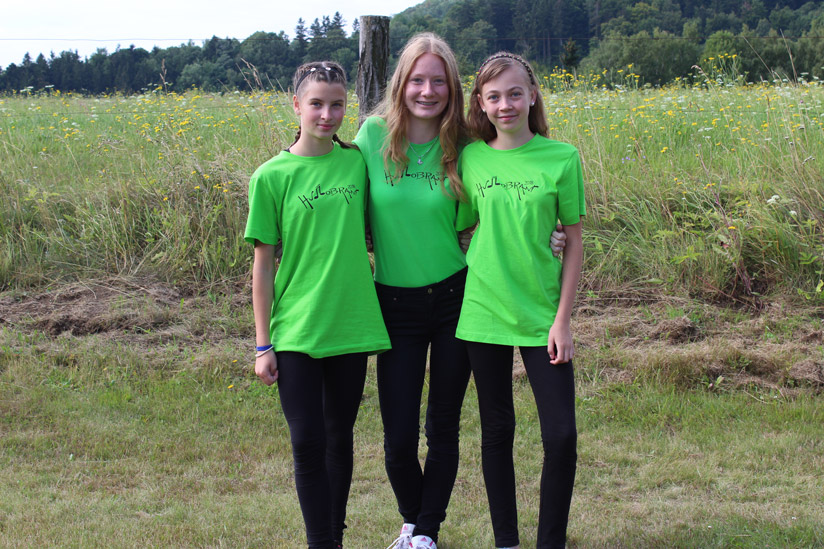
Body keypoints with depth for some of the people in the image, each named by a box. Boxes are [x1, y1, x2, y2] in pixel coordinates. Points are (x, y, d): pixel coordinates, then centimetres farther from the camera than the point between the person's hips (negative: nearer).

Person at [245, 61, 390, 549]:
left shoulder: (357, 162, 3)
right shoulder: (272, 176, -5)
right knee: (307, 442, -1)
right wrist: (263, 344, -2)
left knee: (340, 438, 13)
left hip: (351, 326, 3)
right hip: (296, 331, -3)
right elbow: (263, 265, -2)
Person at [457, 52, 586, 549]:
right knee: (497, 430, 11)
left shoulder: (561, 158, -5)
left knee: (561, 436, -4)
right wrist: (456, 294, 3)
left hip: (540, 316, -1)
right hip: (483, 312, 1)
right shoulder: (470, 158, 0)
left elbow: (574, 242, -2)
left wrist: (563, 320, -6)